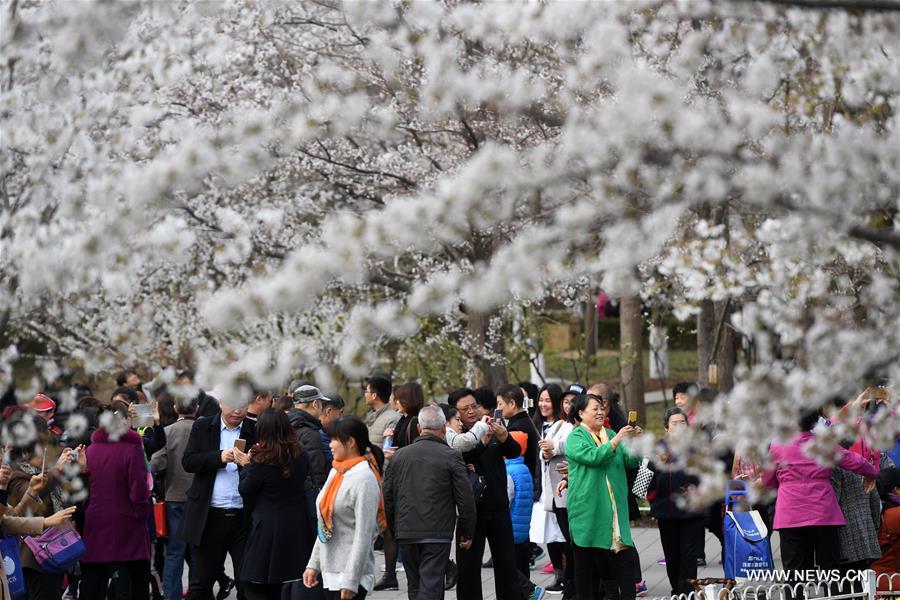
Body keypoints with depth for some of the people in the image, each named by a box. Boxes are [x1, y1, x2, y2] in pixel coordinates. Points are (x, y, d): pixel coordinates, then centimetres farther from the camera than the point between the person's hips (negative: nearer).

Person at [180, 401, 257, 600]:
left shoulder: (255, 431, 5)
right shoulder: (202, 427, 6)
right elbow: (188, 462, -4)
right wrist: (219, 457, -18)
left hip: (244, 516, 0)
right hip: (210, 516, 0)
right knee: (201, 583, 7)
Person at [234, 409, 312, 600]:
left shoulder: (261, 461, -17)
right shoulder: (300, 455, 0)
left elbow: (245, 491, -5)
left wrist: (246, 465, 10)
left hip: (268, 529, -7)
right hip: (297, 526, 7)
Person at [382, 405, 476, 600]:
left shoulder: (399, 455, 7)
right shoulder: (450, 457, -5)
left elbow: (387, 496, 11)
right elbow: (465, 498, -6)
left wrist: (393, 529, 20)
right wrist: (468, 533, 5)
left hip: (405, 533, 4)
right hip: (437, 533, -4)